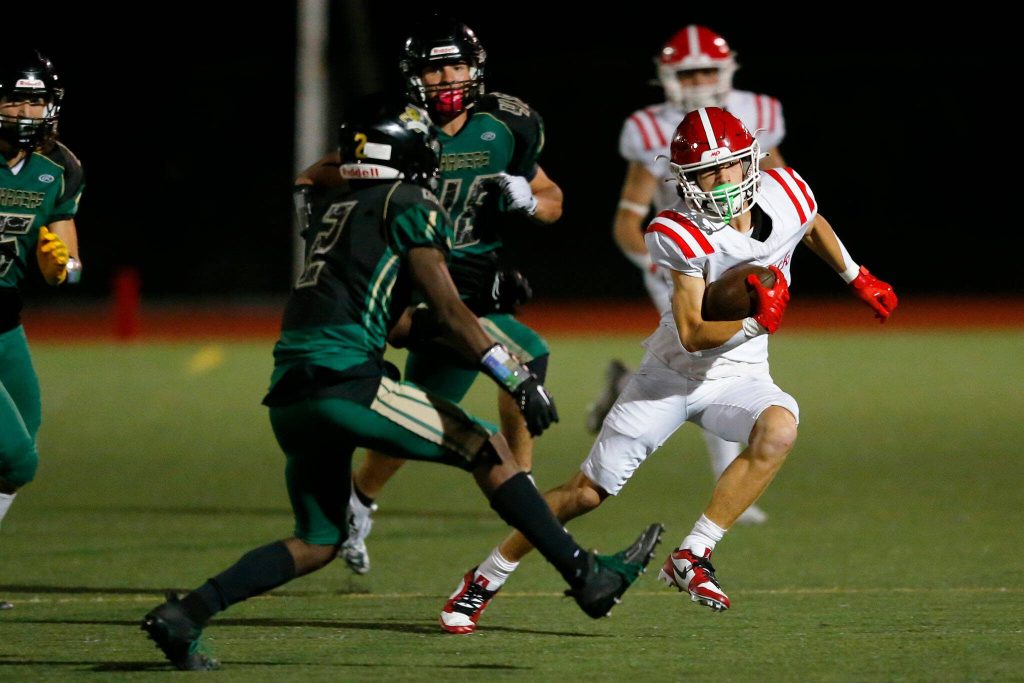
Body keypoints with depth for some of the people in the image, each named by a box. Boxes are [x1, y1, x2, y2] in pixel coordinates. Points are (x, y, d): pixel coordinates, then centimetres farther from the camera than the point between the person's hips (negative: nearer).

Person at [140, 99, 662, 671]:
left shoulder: (331, 207, 24)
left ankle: (185, 615, 5)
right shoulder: (410, 205, 2)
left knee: (318, 543, 17)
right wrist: (519, 381, -7)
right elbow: (447, 311, -6)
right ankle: (587, 576, 5)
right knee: (489, 451, 5)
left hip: (289, 396, 7)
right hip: (343, 380, -7)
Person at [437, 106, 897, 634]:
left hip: (737, 375, 3)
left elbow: (814, 228, 15)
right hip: (673, 372, -3)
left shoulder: (786, 193, -12)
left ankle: (691, 558, -24)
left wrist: (858, 278, 24)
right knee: (587, 492, -1)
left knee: (779, 430, -32)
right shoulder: (679, 235, -24)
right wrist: (755, 323, -38)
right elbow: (693, 335, -25)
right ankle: (482, 583, 17)